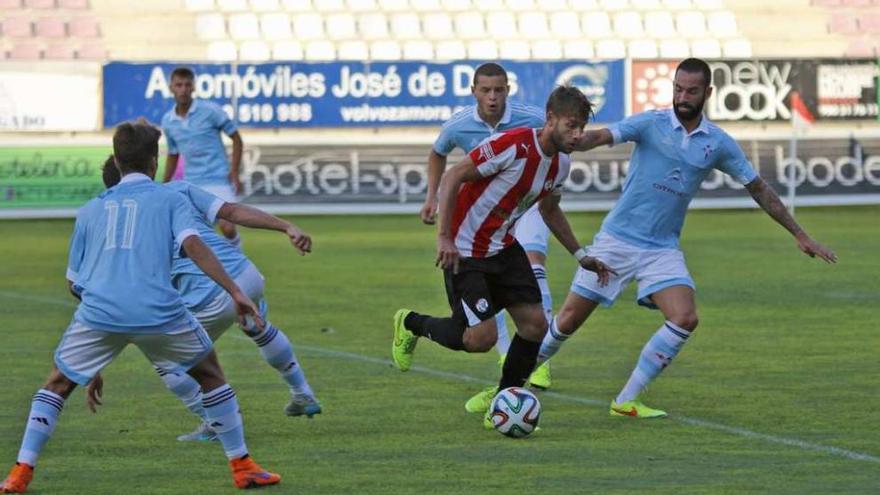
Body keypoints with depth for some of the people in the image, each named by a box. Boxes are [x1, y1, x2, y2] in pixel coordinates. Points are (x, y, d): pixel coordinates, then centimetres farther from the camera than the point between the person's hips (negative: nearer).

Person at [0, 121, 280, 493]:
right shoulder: (170, 200, 15)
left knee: (58, 385, 20)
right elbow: (192, 245, -4)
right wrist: (235, 292, -10)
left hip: (98, 310, 2)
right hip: (159, 312, -2)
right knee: (211, 376, 21)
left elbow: (74, 281, 27)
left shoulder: (90, 210, 23)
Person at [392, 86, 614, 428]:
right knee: (481, 338, -13)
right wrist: (444, 237, -27)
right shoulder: (513, 146, -25)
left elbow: (549, 210, 22)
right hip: (464, 252, -8)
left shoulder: (560, 164, 2)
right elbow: (452, 178, -22)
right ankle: (411, 324, 14)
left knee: (535, 325, -1)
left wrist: (580, 255, 20)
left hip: (504, 247, 8)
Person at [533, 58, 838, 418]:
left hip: (662, 250, 2)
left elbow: (758, 189, 11)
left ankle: (626, 401, -6)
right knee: (569, 320, -1)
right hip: (616, 240, -2)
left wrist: (799, 235, 11)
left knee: (684, 319, -18)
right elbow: (599, 138, -21)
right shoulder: (651, 124, -7)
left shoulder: (718, 144, 2)